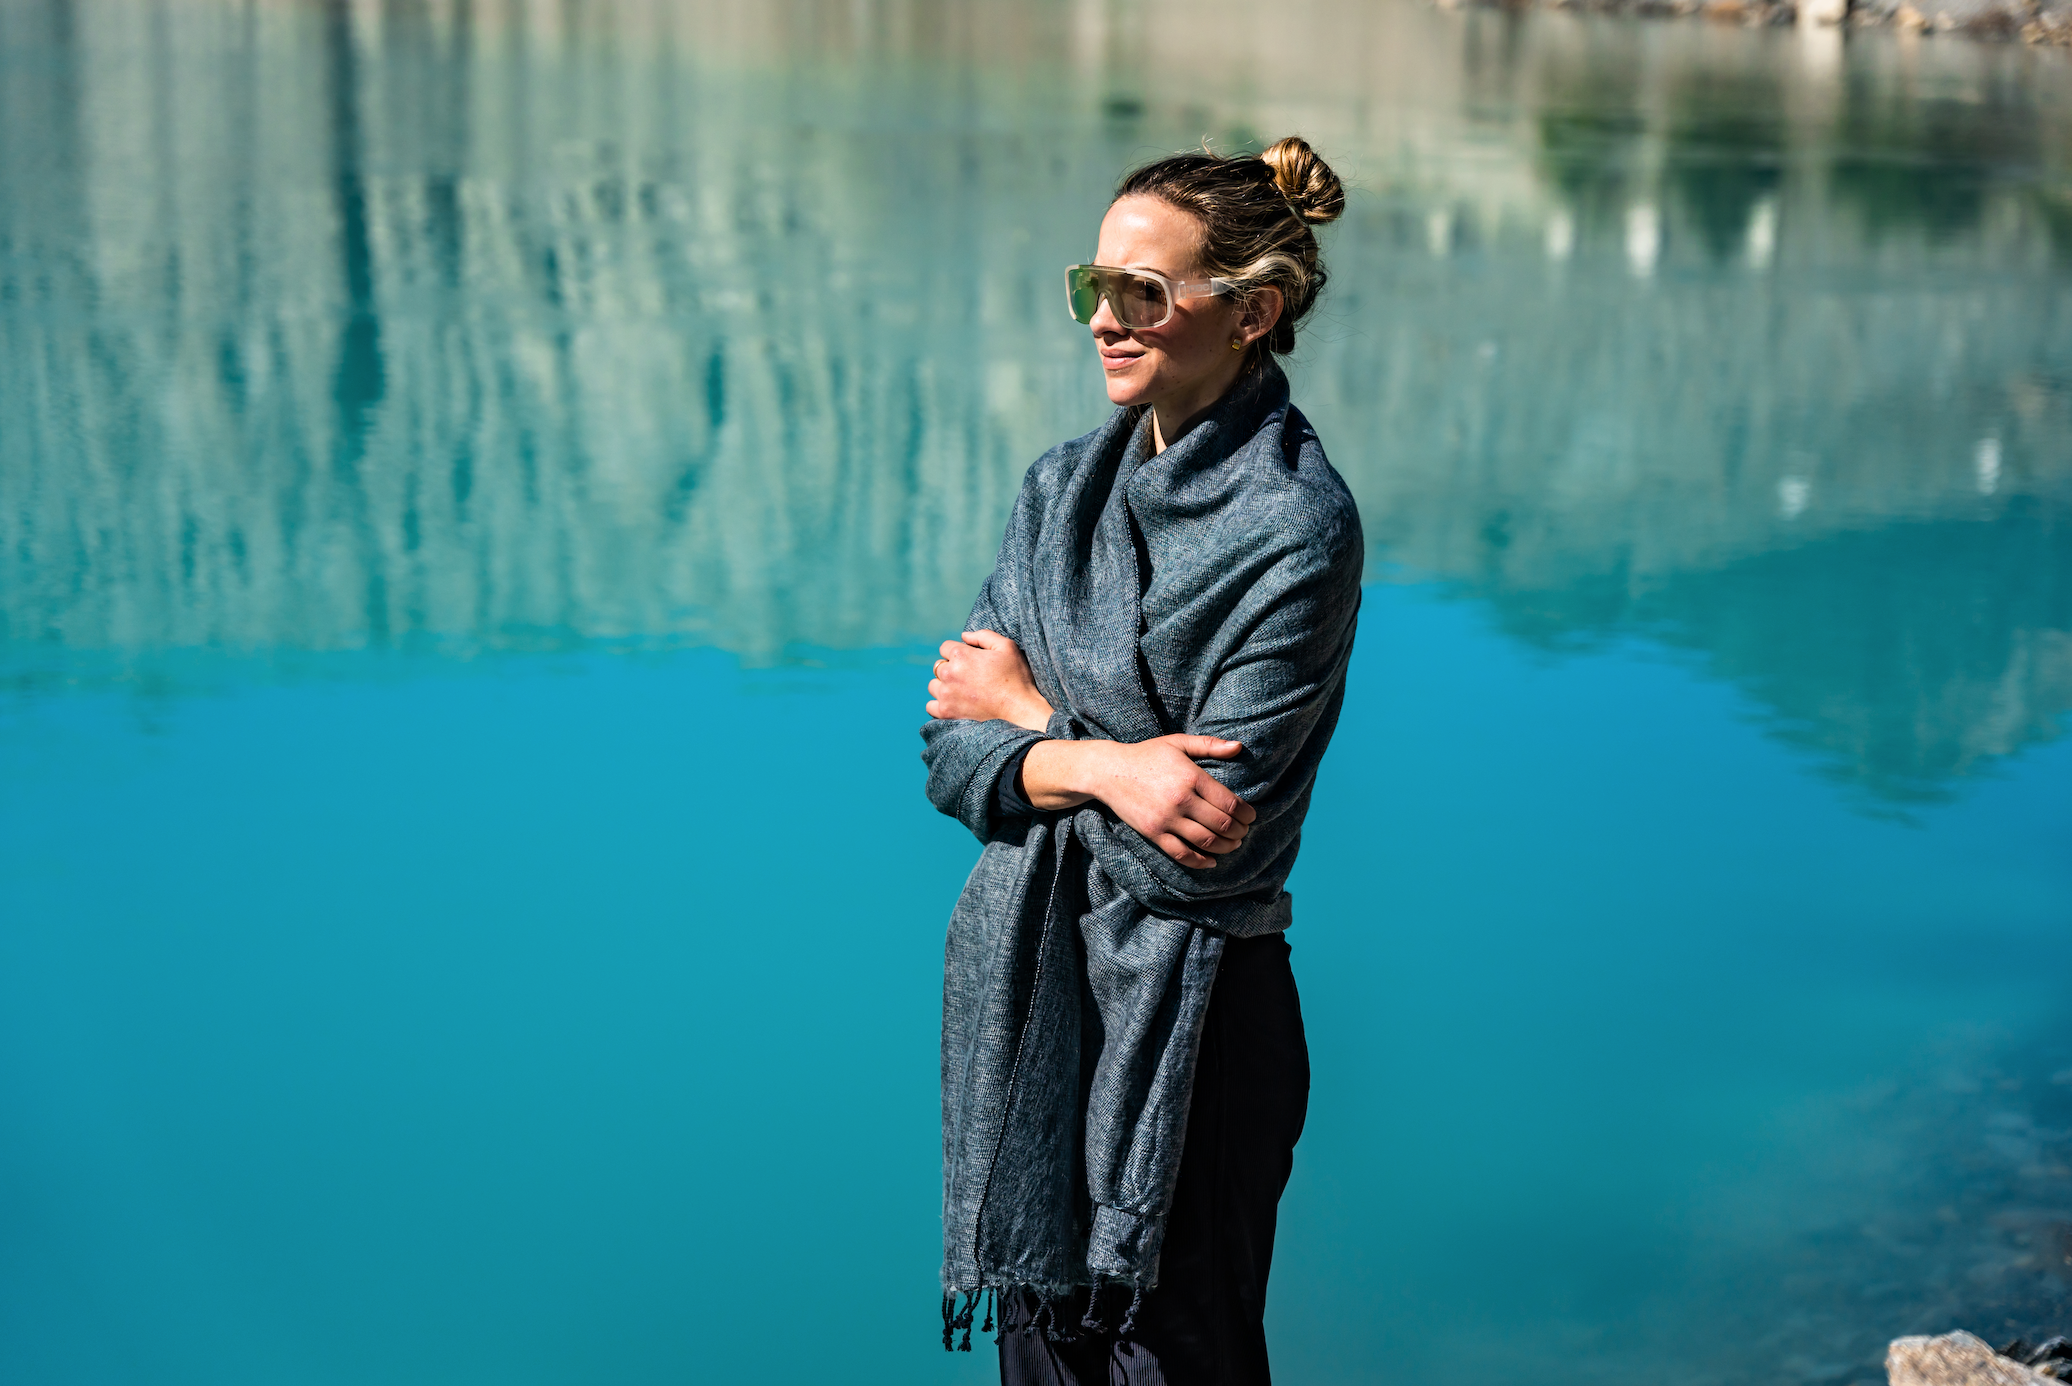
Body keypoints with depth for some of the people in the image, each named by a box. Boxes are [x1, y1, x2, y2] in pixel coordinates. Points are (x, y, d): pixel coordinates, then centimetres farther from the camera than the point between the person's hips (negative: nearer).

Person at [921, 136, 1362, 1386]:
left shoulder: (1296, 525, -15)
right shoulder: (1067, 486, 6)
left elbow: (1208, 843, -19)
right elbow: (954, 753, 2)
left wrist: (1029, 712, -5)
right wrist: (1100, 765, -17)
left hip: (1192, 1013, -6)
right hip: (1028, 990, 6)